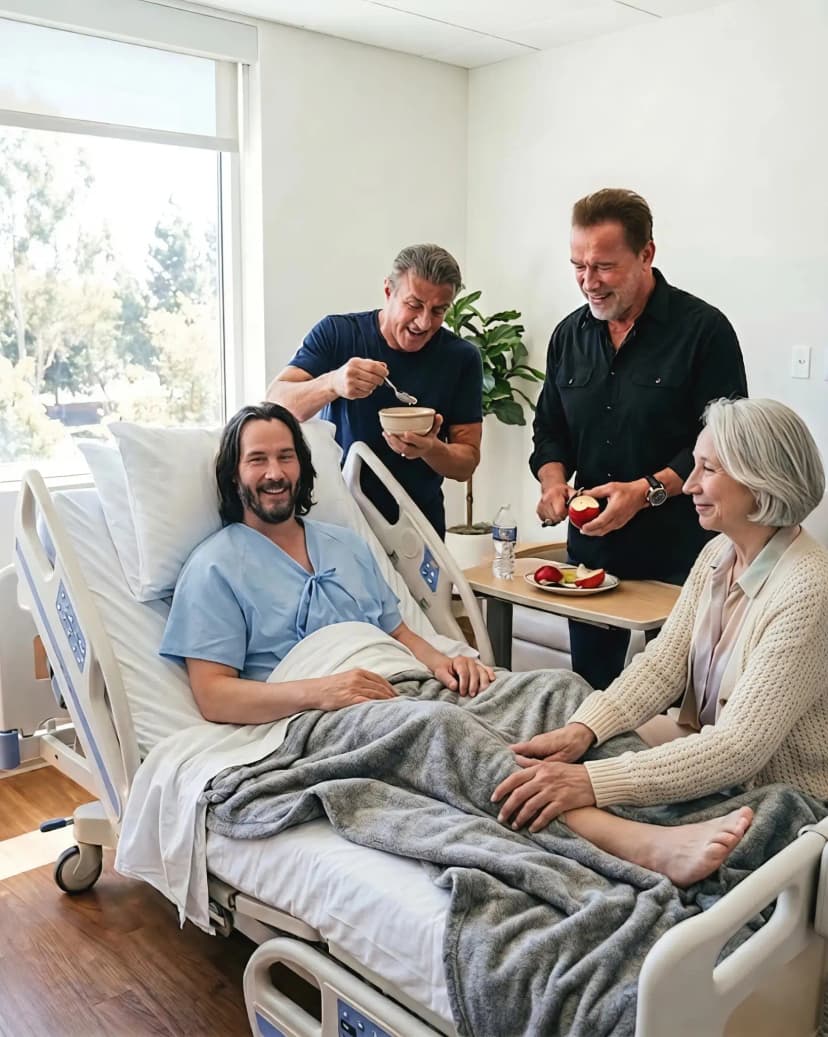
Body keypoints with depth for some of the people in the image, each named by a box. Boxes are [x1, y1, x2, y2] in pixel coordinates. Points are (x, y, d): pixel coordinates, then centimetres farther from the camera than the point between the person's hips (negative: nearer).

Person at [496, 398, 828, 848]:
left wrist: (593, 783, -40)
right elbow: (662, 663, -5)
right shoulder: (718, 553, -1)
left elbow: (740, 747, -31)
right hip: (703, 751, 7)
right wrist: (582, 729, -23)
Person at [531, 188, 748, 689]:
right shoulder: (570, 334, 8)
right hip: (591, 549, 5)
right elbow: (551, 432, 16)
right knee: (588, 685, 13)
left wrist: (647, 491, -21)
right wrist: (553, 482, -4)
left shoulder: (703, 329, -8)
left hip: (679, 553, -4)